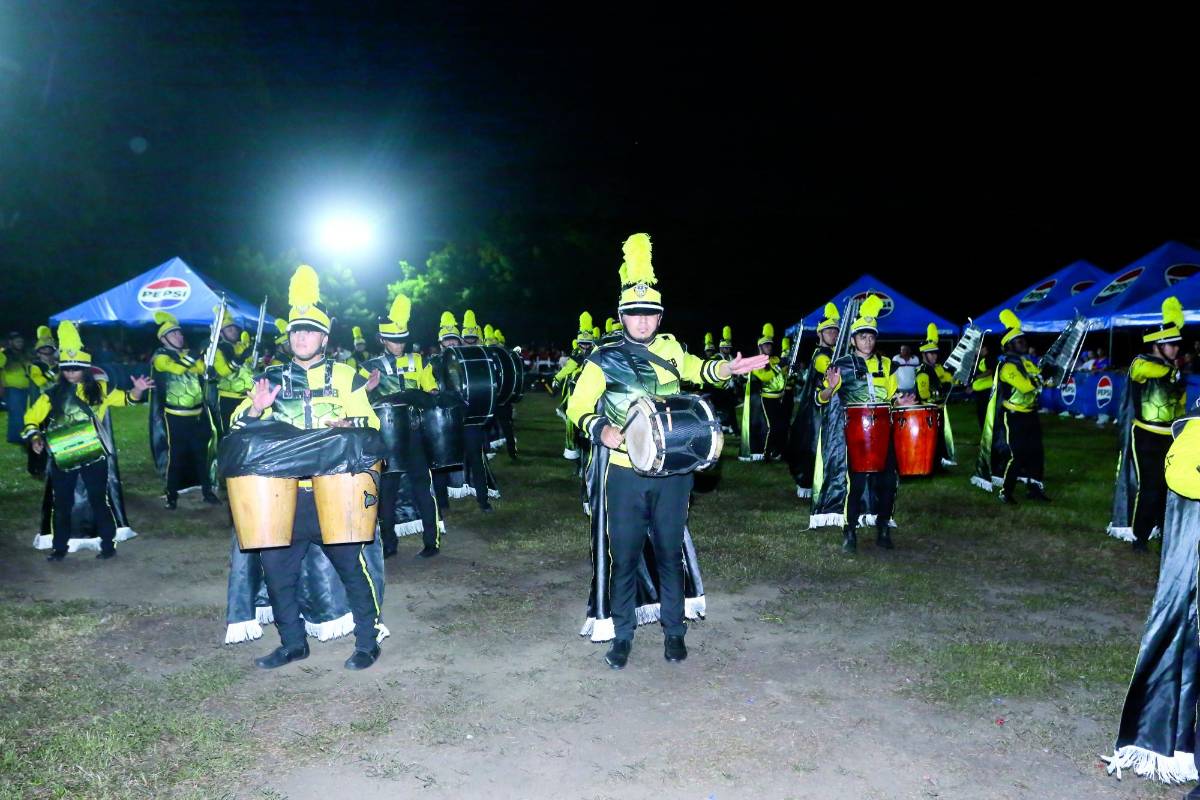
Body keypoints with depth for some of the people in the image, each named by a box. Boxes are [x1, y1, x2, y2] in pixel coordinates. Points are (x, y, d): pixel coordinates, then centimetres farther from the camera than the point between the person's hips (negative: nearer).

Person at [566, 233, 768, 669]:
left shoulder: (669, 348, 7)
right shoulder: (604, 358, -2)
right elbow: (578, 406, 1)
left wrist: (727, 368, -13)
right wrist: (601, 429, -18)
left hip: (671, 471, 2)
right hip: (624, 473, -2)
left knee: (670, 552, 11)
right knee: (623, 556, 5)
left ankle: (674, 630, 26)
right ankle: (622, 634, 22)